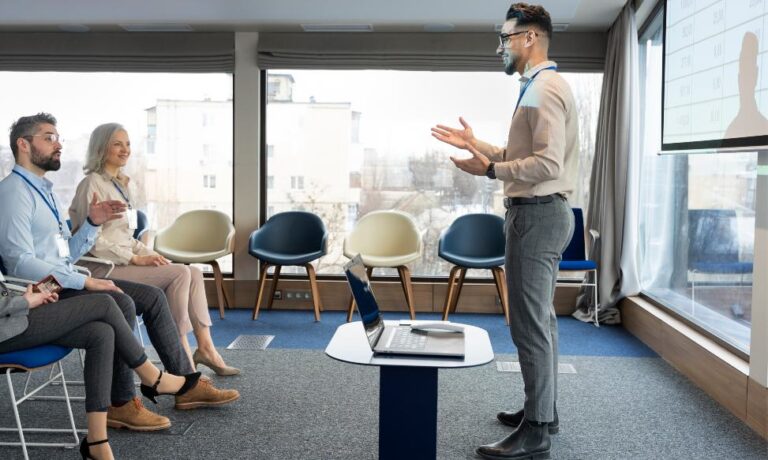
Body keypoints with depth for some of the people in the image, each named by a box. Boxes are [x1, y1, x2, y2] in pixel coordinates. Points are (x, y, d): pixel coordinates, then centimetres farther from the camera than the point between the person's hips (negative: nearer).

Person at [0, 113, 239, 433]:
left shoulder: (43, 189, 18)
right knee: (120, 304, -31)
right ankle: (120, 406, -20)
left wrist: (92, 223, 3)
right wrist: (84, 282, -25)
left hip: (65, 283, 10)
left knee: (152, 296, 1)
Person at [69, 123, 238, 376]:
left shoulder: (122, 184, 18)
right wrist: (136, 259, -18)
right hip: (107, 268, -9)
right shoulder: (92, 184, -10)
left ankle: (205, 347, -8)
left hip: (126, 260, 9)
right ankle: (182, 354, -18)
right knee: (180, 273, -24)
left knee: (194, 272, -7)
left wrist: (149, 254, 5)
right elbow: (93, 242, -17)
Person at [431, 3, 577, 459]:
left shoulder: (544, 88, -16)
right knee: (540, 319, 17)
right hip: (539, 214, 11)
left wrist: (490, 170, -21)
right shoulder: (539, 87, 17)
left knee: (530, 324, -7)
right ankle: (542, 410, 30)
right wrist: (477, 144, 15)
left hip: (537, 216, -11)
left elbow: (548, 165, -25)